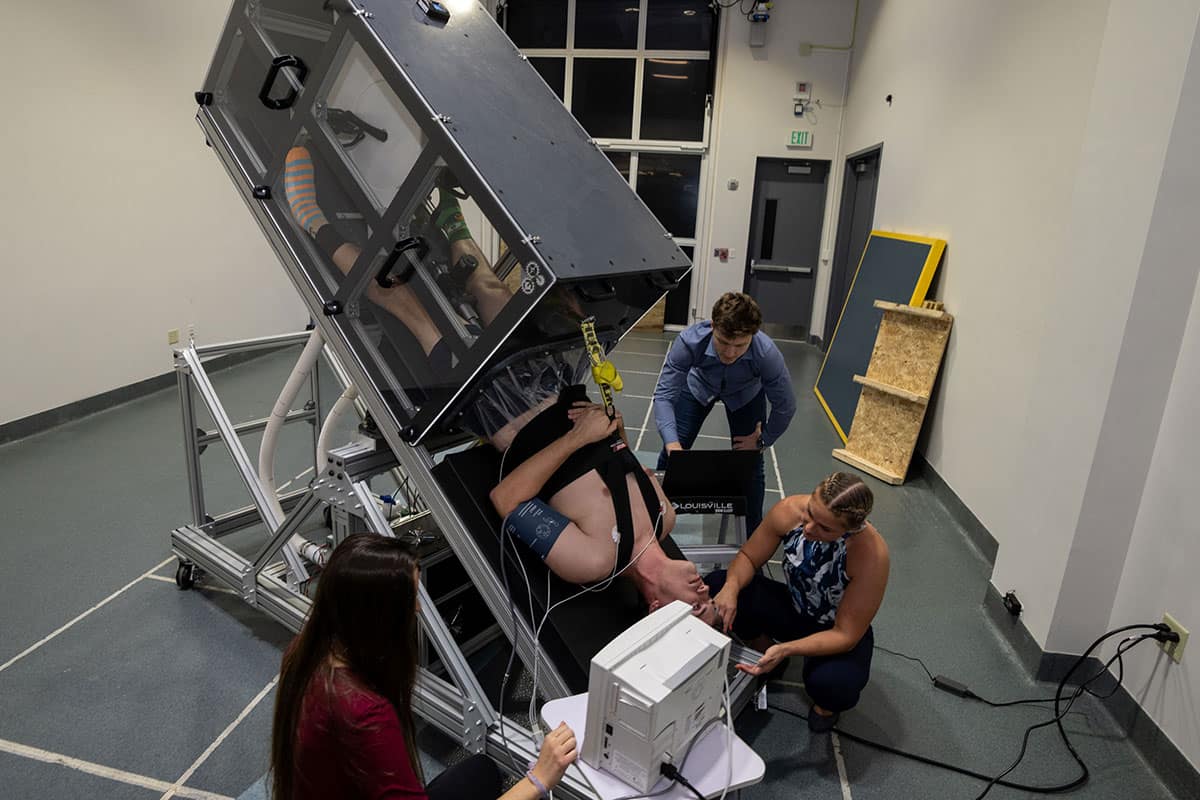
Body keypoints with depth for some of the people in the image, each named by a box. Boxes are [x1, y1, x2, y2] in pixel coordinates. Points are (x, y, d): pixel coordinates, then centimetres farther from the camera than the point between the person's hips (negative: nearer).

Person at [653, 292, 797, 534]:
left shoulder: (767, 354, -41)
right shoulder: (690, 341, -41)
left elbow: (785, 407, -25)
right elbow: (664, 395, -36)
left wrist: (762, 440, -14)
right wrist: (672, 443, -47)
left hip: (745, 394, 0)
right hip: (699, 386, 1)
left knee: (750, 466, -3)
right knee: (671, 455, -3)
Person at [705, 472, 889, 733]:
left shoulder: (871, 554, -34)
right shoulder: (789, 510, -26)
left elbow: (846, 635, -25)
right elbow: (748, 557, -10)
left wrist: (786, 650, -40)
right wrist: (731, 588, -32)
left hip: (836, 632, -3)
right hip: (793, 609, 4)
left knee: (832, 684, -36)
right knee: (716, 585, -19)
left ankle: (826, 703, 6)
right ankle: (766, 654, 9)